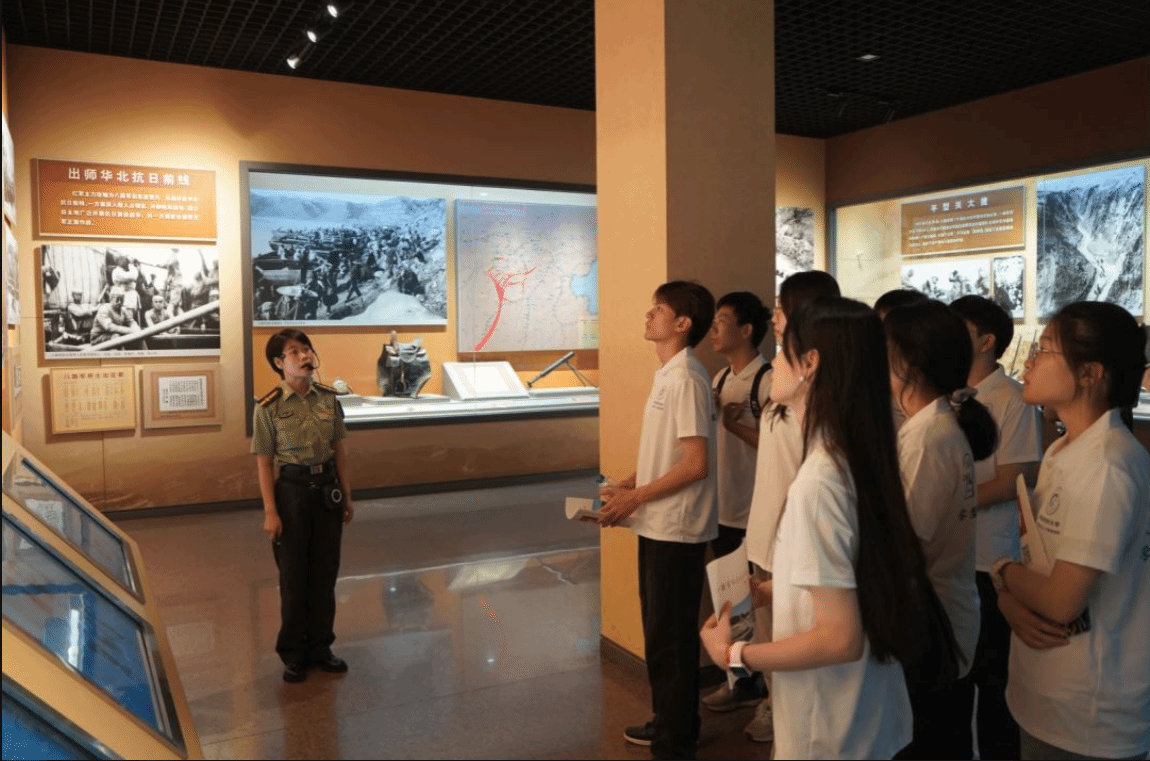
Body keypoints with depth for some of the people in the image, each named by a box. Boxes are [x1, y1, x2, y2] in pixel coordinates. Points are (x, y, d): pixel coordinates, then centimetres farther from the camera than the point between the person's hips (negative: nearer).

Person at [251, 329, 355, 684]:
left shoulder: (328, 398, 2)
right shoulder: (269, 407, -9)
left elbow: (340, 449, 7)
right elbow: (263, 462, -8)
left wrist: (346, 495, 8)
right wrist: (270, 511, -11)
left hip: (327, 488, 4)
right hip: (291, 489, -3)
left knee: (325, 572, 11)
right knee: (294, 575, 8)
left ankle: (320, 646, 28)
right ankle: (293, 653, 25)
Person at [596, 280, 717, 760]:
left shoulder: (685, 379, -18)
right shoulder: (667, 375, 10)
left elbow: (696, 464, -22)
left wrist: (635, 498, -17)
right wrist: (627, 484, 7)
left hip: (675, 529, -9)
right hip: (658, 525, 9)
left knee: (671, 638, 3)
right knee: (660, 631, 20)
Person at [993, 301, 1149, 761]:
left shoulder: (1107, 465, -24)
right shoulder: (1062, 452, 5)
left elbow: (1061, 602, -26)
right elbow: (1033, 557, 8)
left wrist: (1003, 571, -7)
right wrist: (1010, 599, -12)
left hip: (1087, 715, -8)